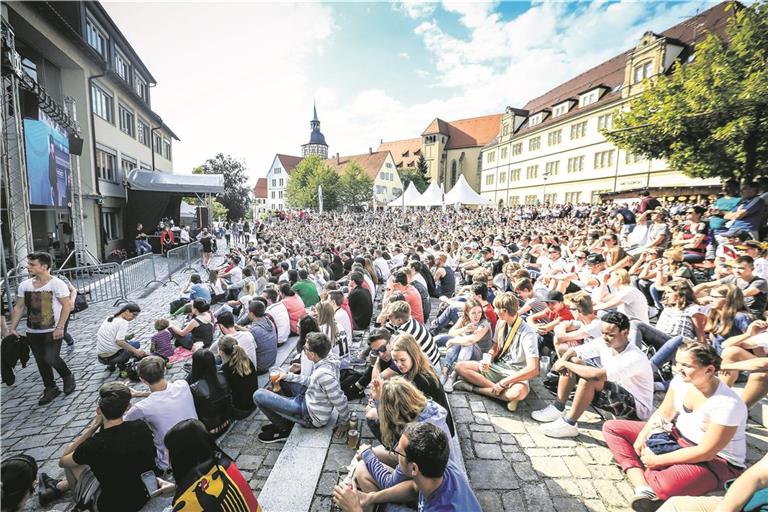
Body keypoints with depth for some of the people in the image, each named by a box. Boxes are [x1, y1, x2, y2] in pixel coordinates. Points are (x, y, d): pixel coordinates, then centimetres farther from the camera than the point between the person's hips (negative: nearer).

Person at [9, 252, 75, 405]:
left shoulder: (56, 283, -13)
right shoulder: (24, 285, 4)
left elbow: (67, 306, -14)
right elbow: (19, 308, 12)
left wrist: (60, 327, -19)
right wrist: (12, 329, 6)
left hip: (52, 331, -6)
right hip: (32, 332, 6)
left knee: (50, 358, -13)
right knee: (41, 362, 11)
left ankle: (68, 377, 15)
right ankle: (50, 389, 27)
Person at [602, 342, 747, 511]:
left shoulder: (727, 405, -28)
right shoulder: (681, 380, -11)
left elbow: (706, 452, -24)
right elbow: (663, 413, 2)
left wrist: (658, 460, -19)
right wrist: (642, 437, -11)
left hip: (716, 460, -7)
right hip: (676, 436, 7)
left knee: (664, 486, -38)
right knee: (612, 427, -4)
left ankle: (638, 471, -3)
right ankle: (642, 486, -19)